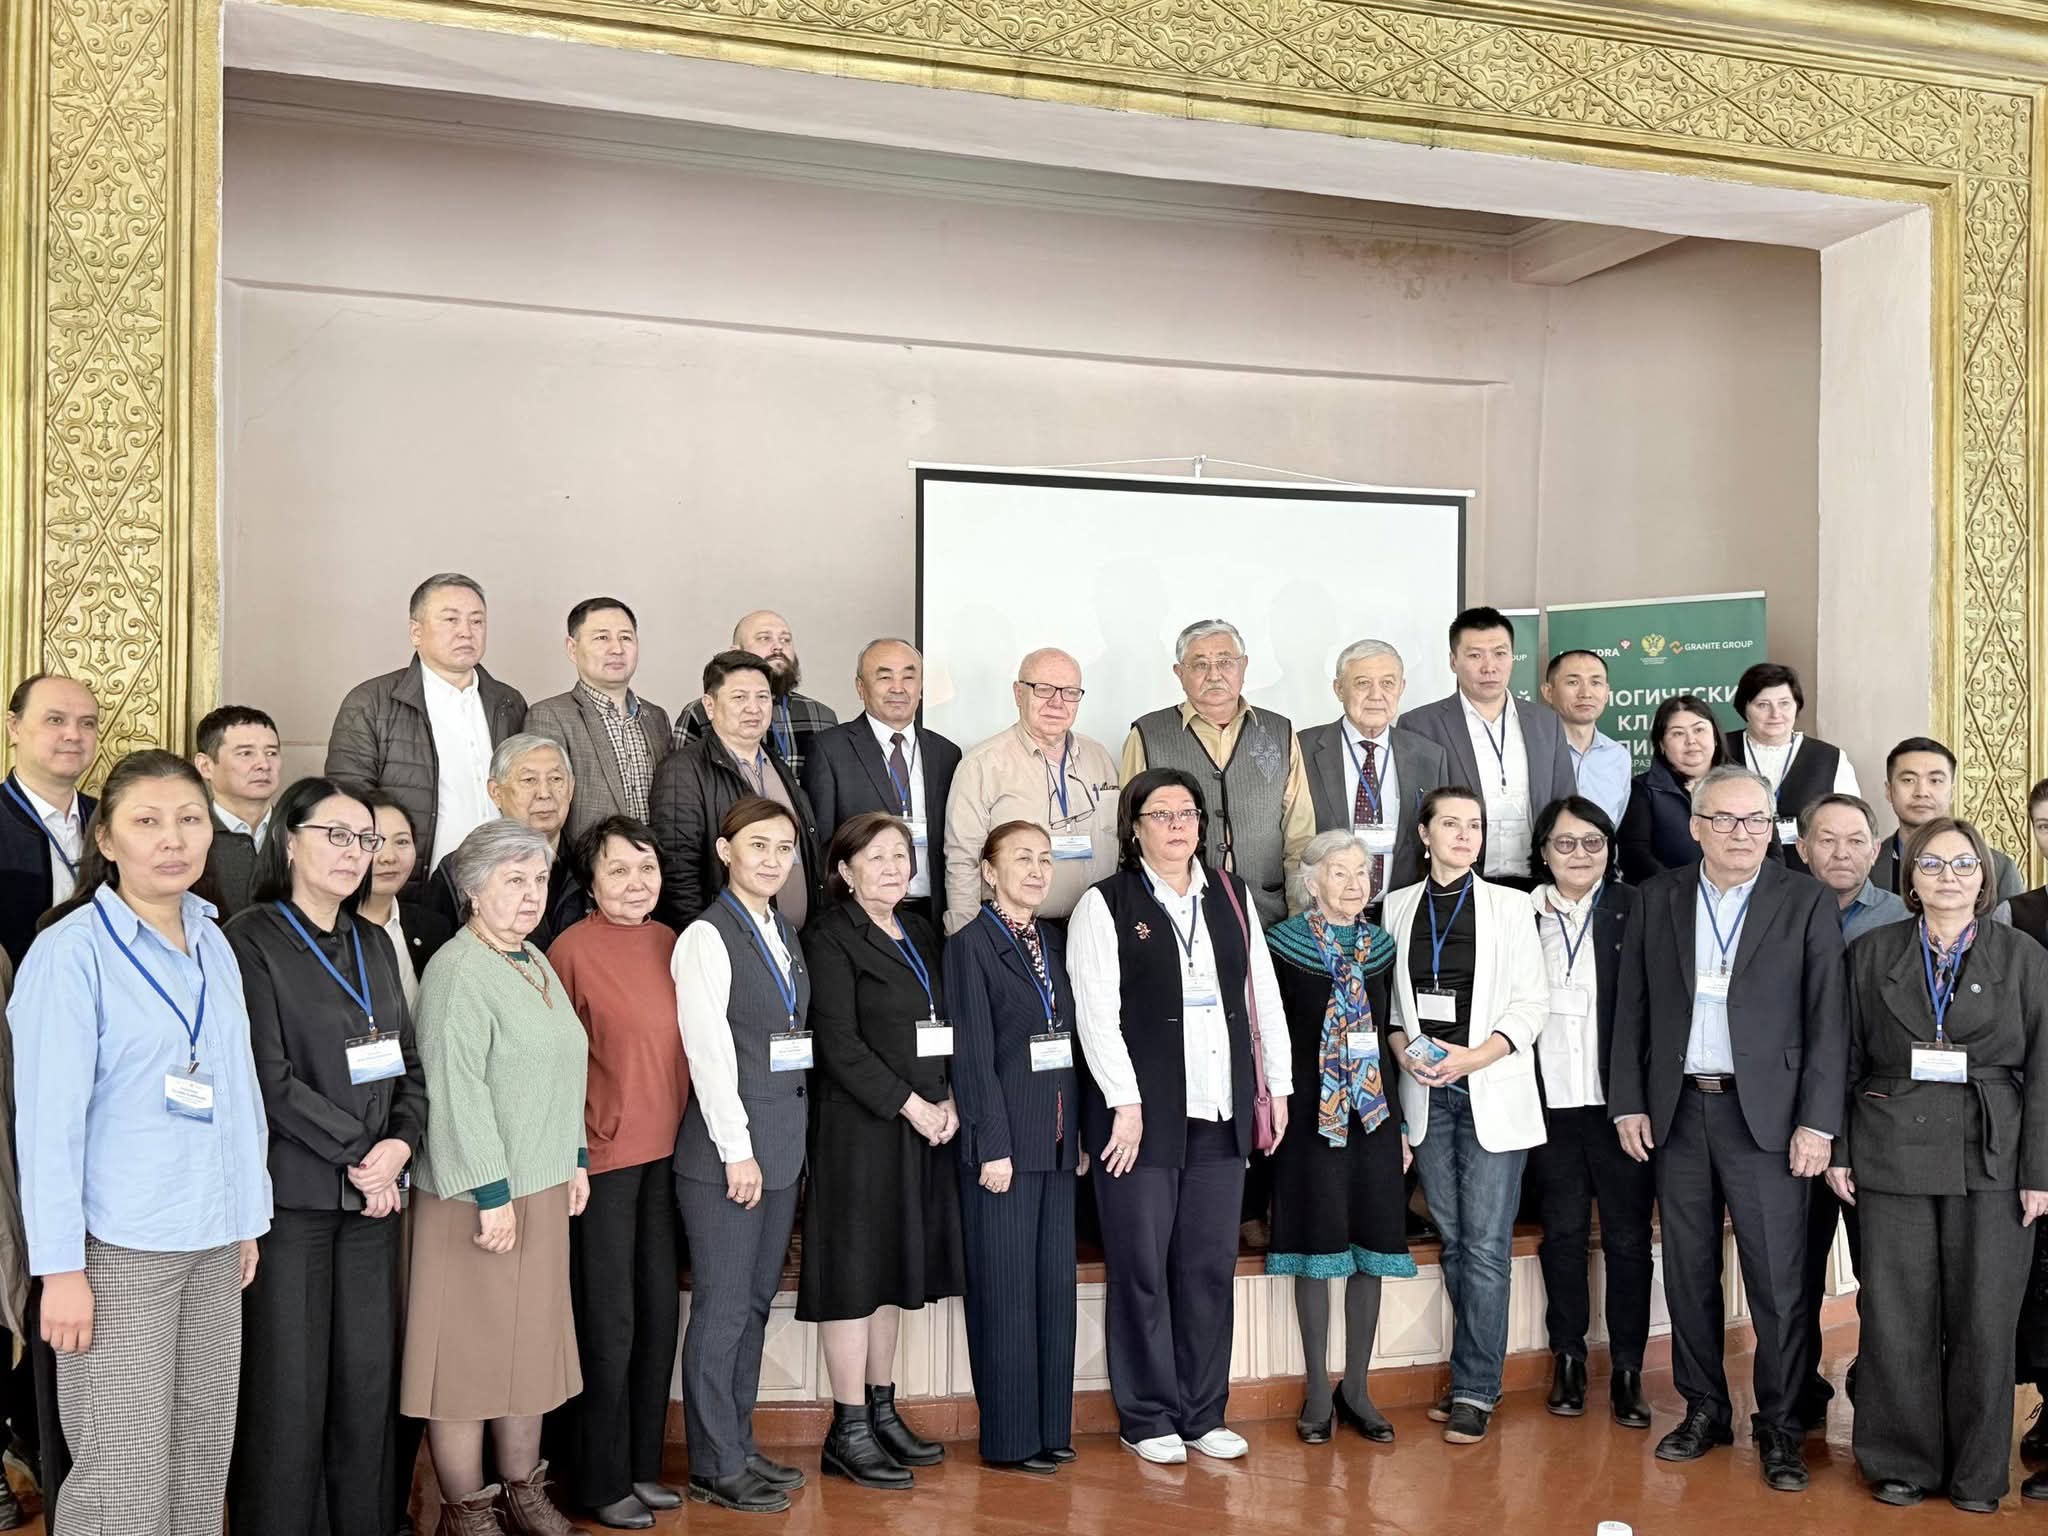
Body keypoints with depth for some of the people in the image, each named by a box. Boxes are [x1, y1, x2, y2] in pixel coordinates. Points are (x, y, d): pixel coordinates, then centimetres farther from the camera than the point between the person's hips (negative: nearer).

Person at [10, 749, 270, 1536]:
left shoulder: (215, 948, 9)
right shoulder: (73, 949, -10)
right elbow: (48, 1118, -12)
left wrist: (249, 1220, 11)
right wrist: (61, 1266, -14)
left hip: (214, 1244, 6)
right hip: (119, 1249, -6)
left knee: (202, 1465, 12)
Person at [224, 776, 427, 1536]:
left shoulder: (374, 945, 13)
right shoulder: (252, 939, -6)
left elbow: (409, 1064, 12)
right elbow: (269, 1076, -12)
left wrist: (400, 1142, -6)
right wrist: (358, 1151, -11)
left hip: (372, 1191, 5)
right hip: (291, 1191, -5)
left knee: (369, 1380, 7)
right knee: (288, 1387, 0)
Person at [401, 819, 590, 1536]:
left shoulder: (536, 964, 12)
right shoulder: (458, 971, -15)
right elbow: (457, 1090, -21)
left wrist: (575, 1159, 17)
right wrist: (492, 1193, -22)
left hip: (543, 1186, 9)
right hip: (477, 1198, -8)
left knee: (532, 1341, 15)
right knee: (470, 1350, 2)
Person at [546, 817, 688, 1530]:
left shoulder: (670, 943, 6)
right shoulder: (573, 949, -11)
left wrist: (685, 1135, 11)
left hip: (666, 1153, 6)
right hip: (603, 1157, -6)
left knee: (658, 1313, 13)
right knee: (609, 1320, 4)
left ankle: (642, 1465, 27)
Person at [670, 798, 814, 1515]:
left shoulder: (785, 934, 13)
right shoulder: (706, 937, -10)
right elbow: (709, 1053, -15)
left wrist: (789, 1138, 9)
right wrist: (738, 1150, -16)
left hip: (783, 1144, 8)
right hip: (728, 1146, -7)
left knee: (756, 1302, 13)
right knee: (722, 1308, 0)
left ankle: (740, 1446, 24)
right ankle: (715, 1466, 11)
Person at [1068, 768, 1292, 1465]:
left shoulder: (1232, 895, 13)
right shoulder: (1104, 905, -2)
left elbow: (1263, 994, 14)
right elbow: (1097, 1014, -8)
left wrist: (1277, 1085, 10)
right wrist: (1126, 1103, -13)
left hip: (1220, 1113, 4)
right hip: (1140, 1113, -4)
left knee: (1211, 1264, 9)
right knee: (1142, 1265, 2)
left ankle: (1203, 1414, 20)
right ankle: (1148, 1418, 14)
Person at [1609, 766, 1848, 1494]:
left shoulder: (1807, 903, -1)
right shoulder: (1658, 898, 6)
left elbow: (1828, 1019, -4)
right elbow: (1631, 1008, 8)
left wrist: (1817, 1122, -9)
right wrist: (1628, 1103, 2)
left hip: (1766, 1115, -3)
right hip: (1678, 1112, 3)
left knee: (1778, 1280, 0)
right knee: (1689, 1273, 11)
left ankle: (1780, 1427, 14)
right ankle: (1704, 1410, 25)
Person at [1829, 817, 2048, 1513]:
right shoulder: (1871, 954, 7)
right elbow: (1845, 1060, 7)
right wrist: (1837, 1151, 1)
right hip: (1893, 1158, 1)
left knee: (1984, 1319, 3)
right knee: (1897, 1318, 3)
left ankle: (1977, 1470, 18)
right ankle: (1902, 1462, 17)